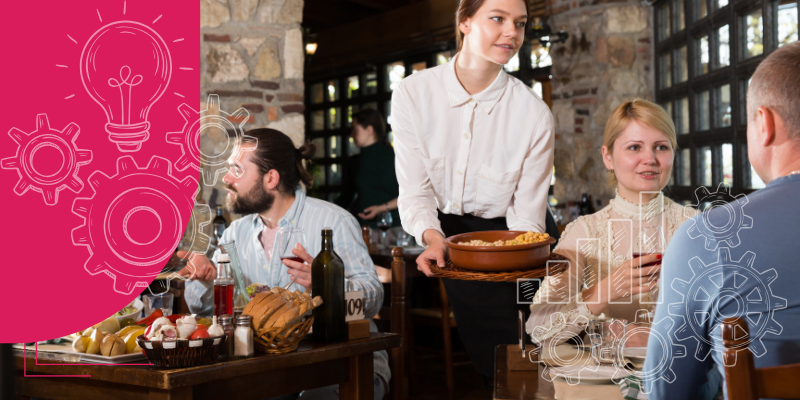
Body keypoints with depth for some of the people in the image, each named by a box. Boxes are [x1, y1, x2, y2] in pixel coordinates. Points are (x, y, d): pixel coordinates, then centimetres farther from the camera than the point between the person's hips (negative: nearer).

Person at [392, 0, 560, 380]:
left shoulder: (534, 114, -10)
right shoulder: (413, 93, -8)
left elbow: (527, 214, -8)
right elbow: (414, 189, -10)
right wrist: (433, 237, -29)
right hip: (442, 231, 1)